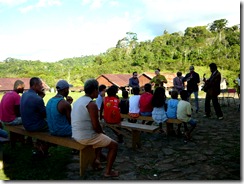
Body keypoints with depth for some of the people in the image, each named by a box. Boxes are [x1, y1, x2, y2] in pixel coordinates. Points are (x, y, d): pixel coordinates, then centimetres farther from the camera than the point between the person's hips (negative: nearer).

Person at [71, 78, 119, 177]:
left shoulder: (78, 100, 8)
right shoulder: (92, 104, -20)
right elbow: (96, 126, -21)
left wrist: (101, 132, 17)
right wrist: (102, 132, 1)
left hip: (76, 135, 9)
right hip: (87, 137, -9)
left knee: (102, 137, 33)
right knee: (114, 145, 5)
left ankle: (96, 159, 27)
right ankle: (108, 171, 11)